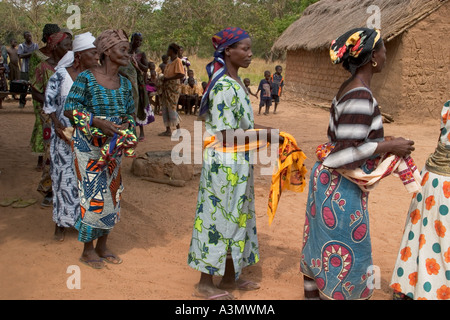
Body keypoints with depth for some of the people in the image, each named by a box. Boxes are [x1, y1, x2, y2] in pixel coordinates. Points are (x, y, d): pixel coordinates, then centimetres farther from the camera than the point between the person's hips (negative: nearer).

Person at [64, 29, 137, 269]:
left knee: (112, 193, 11)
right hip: (89, 146, -6)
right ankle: (87, 250, 15)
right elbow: (70, 109, -13)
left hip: (114, 147, 6)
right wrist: (97, 122, -25)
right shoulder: (86, 78, -11)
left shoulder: (124, 83, 5)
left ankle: (102, 245, 26)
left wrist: (126, 127, -11)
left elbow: (130, 114, 11)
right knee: (92, 195, -2)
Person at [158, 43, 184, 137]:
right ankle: (168, 130, 13)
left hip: (173, 87, -9)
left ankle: (179, 130, 2)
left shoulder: (177, 61, -11)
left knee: (171, 108, -8)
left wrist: (168, 78, -18)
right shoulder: (170, 61, 16)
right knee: (165, 108, 8)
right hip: (166, 87, 9)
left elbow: (181, 75, -21)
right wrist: (163, 79, 6)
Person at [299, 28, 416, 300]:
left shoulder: (349, 89, 6)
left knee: (320, 250, 20)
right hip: (343, 189, -9)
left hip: (329, 183, 9)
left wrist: (386, 144, 10)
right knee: (343, 257, 6)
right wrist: (388, 146, -15)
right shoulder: (361, 96, -22)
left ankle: (312, 294, 36)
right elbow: (344, 155, -25)